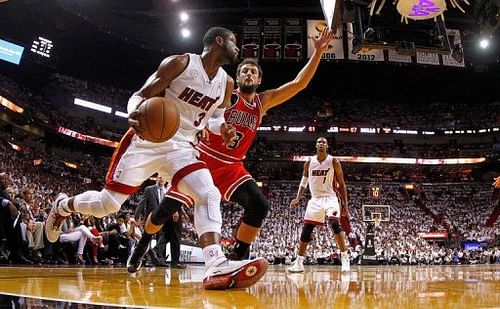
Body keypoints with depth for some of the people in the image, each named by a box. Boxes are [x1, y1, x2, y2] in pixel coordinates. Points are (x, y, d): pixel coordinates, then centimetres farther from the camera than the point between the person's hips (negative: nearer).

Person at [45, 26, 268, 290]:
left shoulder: (226, 83, 5)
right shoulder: (180, 63, -12)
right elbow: (141, 95, -9)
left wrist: (222, 127, -4)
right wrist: (134, 113, -33)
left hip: (181, 148, 5)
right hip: (146, 141, -4)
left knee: (209, 196, -20)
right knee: (107, 204, -1)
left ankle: (216, 267, -31)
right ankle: (62, 206, 31)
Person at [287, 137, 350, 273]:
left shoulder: (334, 162, -5)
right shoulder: (309, 162, 3)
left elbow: (341, 184, -1)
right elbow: (304, 182, 11)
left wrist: (345, 204, -5)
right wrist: (298, 198, -5)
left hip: (330, 198, -3)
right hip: (315, 199, 3)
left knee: (335, 224, -25)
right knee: (306, 230, 0)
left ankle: (344, 257, -15)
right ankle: (299, 262, 8)